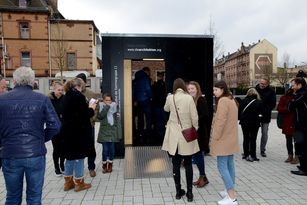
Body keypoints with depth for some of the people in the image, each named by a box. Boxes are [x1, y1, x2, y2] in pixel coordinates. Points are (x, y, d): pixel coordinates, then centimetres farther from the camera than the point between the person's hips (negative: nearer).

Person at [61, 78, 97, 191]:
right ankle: (79, 183, 16)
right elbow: (85, 114, -18)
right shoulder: (78, 96, -14)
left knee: (70, 156, 17)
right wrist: (91, 108, 1)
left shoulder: (65, 97, 11)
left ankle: (68, 182, 27)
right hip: (79, 131, -8)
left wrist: (87, 108, 12)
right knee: (79, 156, 4)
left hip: (68, 130, 8)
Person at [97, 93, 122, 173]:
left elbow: (117, 121, 6)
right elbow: (99, 117, -21)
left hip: (113, 130, 2)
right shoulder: (101, 106, -1)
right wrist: (106, 107, -21)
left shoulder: (114, 106, 5)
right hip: (104, 131, -2)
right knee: (105, 149, -2)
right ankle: (104, 165, 16)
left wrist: (119, 133, 3)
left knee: (112, 148, 7)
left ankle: (110, 165, 22)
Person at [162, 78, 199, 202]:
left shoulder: (170, 97, -2)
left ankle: (178, 191, 19)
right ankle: (189, 192, 16)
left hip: (174, 135, 1)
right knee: (188, 165, 10)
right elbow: (194, 117, -8)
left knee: (176, 164, 10)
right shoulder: (189, 98, -8)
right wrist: (195, 129, 7)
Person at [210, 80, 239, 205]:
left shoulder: (223, 101, -17)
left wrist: (215, 137, -16)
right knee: (229, 165, 15)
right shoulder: (231, 100, 14)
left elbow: (220, 121, -23)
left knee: (222, 166, -6)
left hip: (223, 139, -10)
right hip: (230, 138, 10)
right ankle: (231, 192, 25)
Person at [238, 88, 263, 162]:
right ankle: (252, 156, 9)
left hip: (244, 123, 1)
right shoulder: (259, 102, -6)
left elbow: (239, 111, -3)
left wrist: (240, 119, 11)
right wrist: (258, 121, 10)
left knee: (246, 139, 11)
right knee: (253, 139, 7)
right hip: (255, 123, -1)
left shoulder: (243, 101, -5)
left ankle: (246, 155, 16)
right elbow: (260, 113, -4)